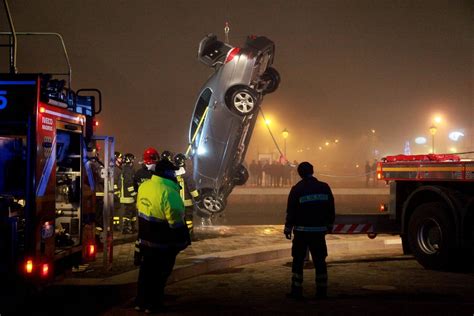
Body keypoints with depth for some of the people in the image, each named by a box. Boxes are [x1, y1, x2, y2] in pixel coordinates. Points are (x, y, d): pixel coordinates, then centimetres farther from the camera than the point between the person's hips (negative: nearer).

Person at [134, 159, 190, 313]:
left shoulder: (144, 186, 0)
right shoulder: (168, 191, -26)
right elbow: (176, 220, -23)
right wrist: (183, 239, -10)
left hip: (145, 238, 7)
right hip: (163, 242, -7)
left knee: (146, 269, 20)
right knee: (160, 272, 9)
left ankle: (140, 301, 29)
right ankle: (153, 304, 19)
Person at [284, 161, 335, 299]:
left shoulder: (297, 189, -6)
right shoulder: (324, 187, 3)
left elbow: (291, 211, -5)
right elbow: (331, 209, 9)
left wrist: (288, 229, 3)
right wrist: (329, 225, 20)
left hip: (302, 231, -3)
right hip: (319, 230, 3)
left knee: (298, 261, 4)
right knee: (319, 261, 8)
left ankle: (297, 290, 3)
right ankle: (322, 290, 9)